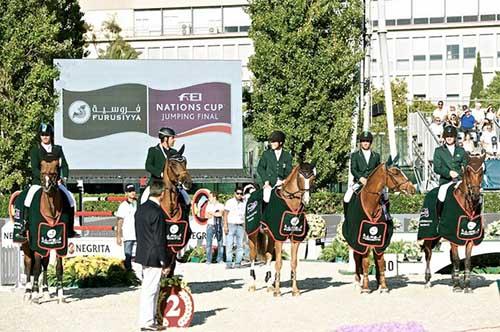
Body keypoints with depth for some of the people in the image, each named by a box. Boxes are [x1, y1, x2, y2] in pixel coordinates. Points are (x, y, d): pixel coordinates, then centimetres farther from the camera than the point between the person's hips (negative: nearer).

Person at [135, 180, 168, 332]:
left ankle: (149, 318, 26)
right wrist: (164, 263, -14)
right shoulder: (157, 213, -20)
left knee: (149, 289, 18)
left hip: (143, 255, 9)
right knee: (149, 289, -1)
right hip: (154, 257, -9)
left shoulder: (141, 209, 8)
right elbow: (160, 240, -20)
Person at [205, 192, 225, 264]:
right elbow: (207, 215, 0)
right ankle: (208, 260, 0)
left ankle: (220, 259, 10)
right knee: (209, 243, -3)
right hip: (210, 225, 2)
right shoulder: (209, 205, 11)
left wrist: (212, 213, -7)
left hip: (218, 226, -2)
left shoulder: (221, 205, 2)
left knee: (220, 243, 1)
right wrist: (216, 214, -10)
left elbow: (220, 214, -15)